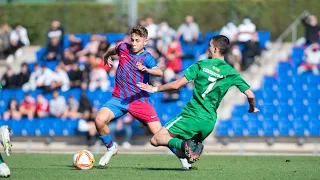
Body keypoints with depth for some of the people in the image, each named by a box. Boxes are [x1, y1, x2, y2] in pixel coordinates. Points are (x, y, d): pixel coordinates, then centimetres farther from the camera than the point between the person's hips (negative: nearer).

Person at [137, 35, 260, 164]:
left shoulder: (201, 65, 0)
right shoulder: (231, 73, 6)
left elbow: (176, 85, -3)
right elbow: (250, 95, 3)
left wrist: (154, 89, 10)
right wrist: (252, 108, 26)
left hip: (192, 115, -4)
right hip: (209, 122, 4)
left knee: (156, 139, 1)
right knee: (181, 153, 19)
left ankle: (183, 144, -26)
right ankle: (195, 146, -16)